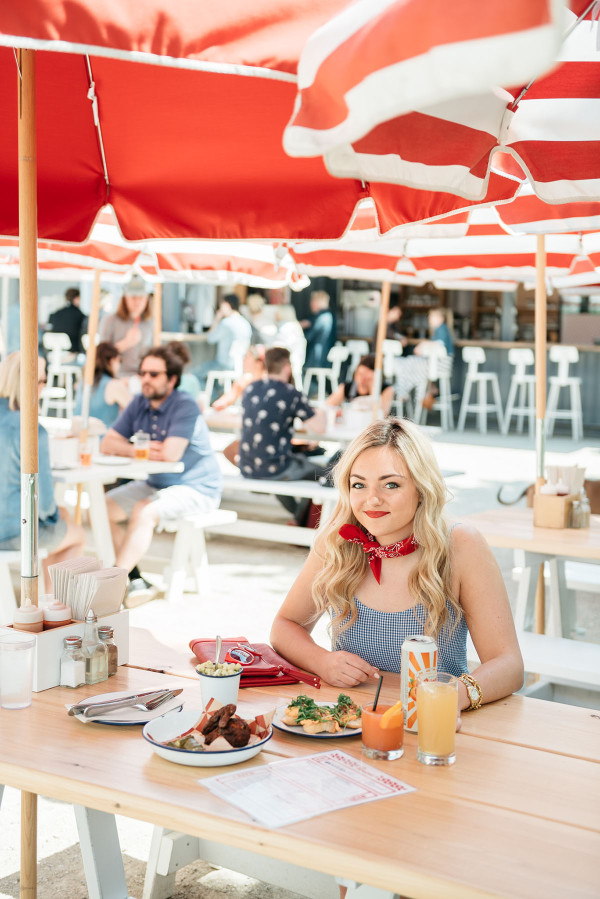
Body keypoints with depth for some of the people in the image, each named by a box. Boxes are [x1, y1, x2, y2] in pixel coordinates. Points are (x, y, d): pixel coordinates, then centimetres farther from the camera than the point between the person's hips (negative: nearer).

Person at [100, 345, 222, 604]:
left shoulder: (185, 407, -18)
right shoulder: (139, 404, 5)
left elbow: (171, 453, -29)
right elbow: (107, 444, 3)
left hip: (196, 488, -8)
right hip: (154, 484, 8)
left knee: (142, 512, -31)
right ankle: (135, 582, -7)